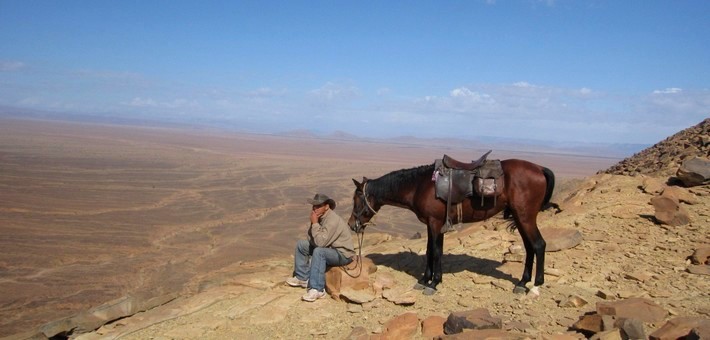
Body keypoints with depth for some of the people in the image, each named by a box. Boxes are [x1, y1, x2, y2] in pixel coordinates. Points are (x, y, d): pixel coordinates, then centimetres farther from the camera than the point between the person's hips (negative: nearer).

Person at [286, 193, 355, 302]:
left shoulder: (333, 220, -26)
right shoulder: (319, 216, 0)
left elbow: (320, 242, -31)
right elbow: (310, 239, 2)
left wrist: (315, 223, -25)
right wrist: (312, 224, -16)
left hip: (343, 254, -9)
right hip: (329, 248, 10)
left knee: (319, 252, -36)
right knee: (301, 244, 8)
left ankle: (317, 289, -31)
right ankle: (303, 278, 16)